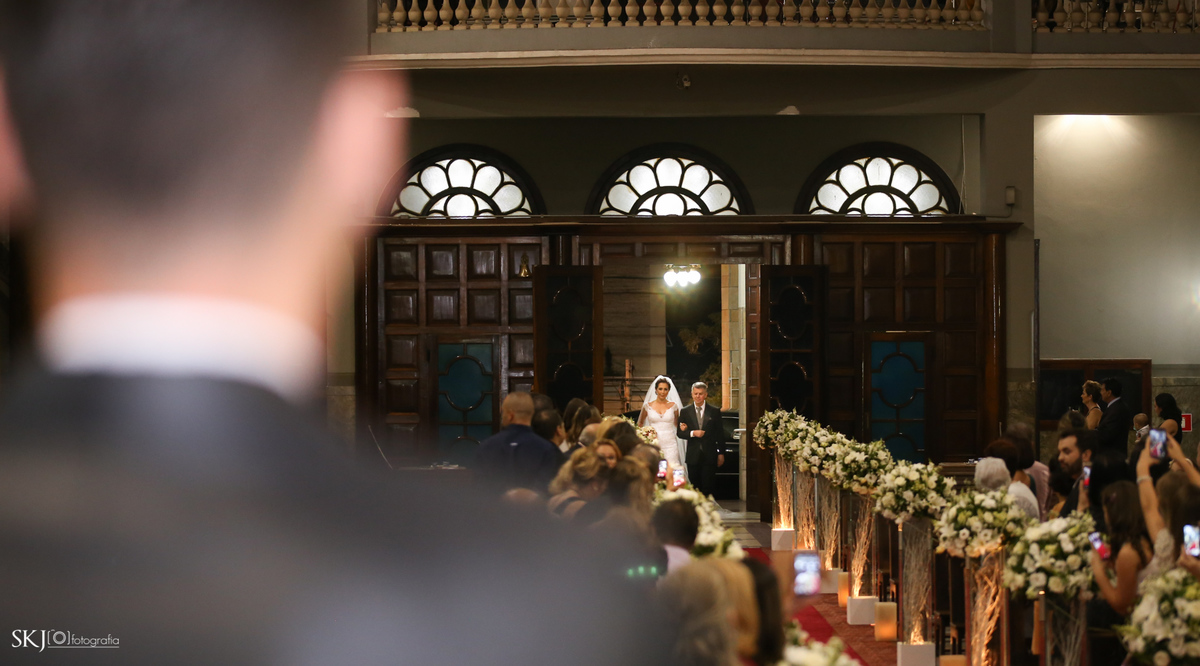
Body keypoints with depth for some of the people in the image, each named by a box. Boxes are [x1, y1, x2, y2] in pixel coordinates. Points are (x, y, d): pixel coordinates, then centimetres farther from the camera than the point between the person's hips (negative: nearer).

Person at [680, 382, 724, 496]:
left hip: (710, 456, -1)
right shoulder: (685, 412, 7)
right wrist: (693, 433, -15)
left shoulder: (715, 411, 6)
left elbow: (720, 433, 6)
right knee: (694, 488, 4)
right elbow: (680, 433, 4)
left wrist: (721, 453, 2)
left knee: (708, 488, -3)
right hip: (693, 456, 1)